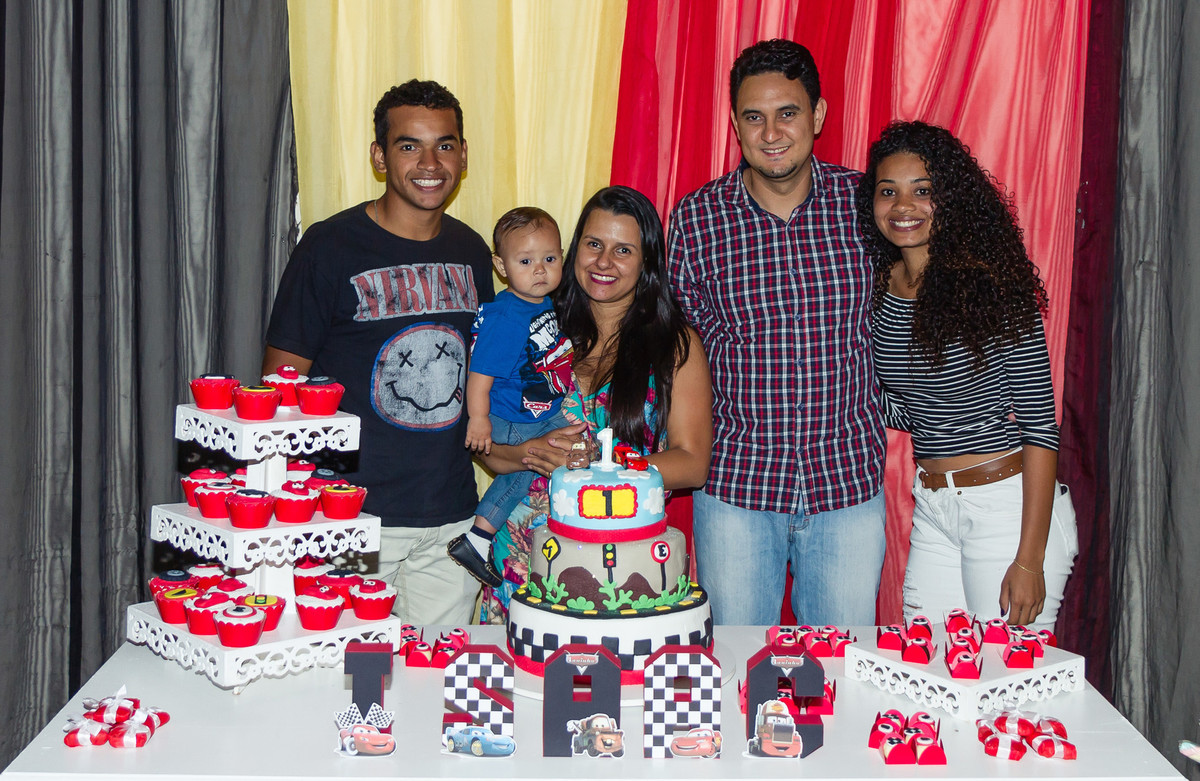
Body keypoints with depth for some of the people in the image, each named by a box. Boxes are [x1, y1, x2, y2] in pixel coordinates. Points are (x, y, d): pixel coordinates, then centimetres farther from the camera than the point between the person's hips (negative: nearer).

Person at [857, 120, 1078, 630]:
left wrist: (1030, 560, -16)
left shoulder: (991, 286, -14)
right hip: (931, 512, 6)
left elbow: (1039, 424, -13)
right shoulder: (877, 288, 4)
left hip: (1010, 507, -6)